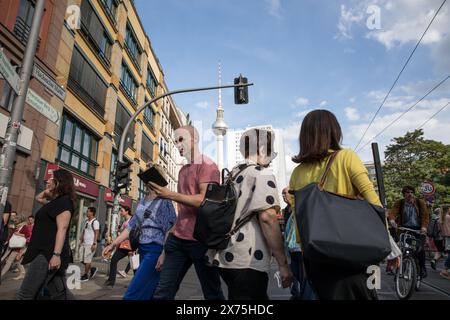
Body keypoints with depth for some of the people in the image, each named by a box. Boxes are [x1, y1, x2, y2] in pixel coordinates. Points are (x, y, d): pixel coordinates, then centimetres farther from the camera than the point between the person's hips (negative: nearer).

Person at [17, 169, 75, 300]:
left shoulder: (63, 201, -12)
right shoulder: (56, 201, 18)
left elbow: (62, 228, -21)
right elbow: (38, 198, 37)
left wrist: (56, 254, -26)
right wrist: (48, 190, 19)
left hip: (49, 253, -10)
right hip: (47, 252, 10)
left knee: (25, 294, -6)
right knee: (59, 293, 11)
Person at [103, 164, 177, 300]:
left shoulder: (164, 200, -7)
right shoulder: (142, 201, 14)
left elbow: (170, 229, -13)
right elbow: (132, 226, 16)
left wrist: (164, 254, -20)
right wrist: (113, 244, 12)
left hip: (155, 250, -7)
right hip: (143, 249, 7)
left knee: (133, 294, -11)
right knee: (150, 292, 14)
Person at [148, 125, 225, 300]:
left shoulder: (207, 165, -6)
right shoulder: (183, 170, 18)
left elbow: (205, 200, -18)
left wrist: (170, 195, -22)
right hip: (178, 239, 7)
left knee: (212, 293, 8)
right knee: (163, 291, 6)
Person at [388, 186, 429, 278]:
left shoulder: (420, 202, -1)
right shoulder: (399, 203, -1)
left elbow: (425, 215, -6)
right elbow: (393, 211, -14)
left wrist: (424, 227, -21)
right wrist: (392, 220, -35)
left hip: (418, 229, -1)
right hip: (404, 228, 1)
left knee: (420, 248, -9)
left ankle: (422, 269, 9)